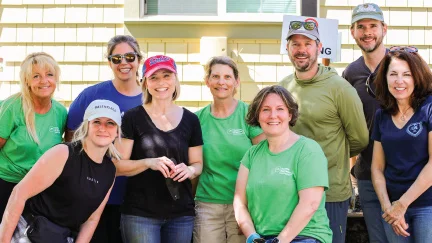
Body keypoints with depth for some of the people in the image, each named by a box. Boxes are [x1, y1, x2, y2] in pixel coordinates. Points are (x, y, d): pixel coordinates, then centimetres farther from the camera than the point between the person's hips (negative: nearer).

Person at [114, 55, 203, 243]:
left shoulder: (190, 120, 6)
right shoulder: (132, 118, -3)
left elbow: (198, 164, 12)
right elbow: (117, 166, -5)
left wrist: (189, 170, -10)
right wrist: (149, 162, -21)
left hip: (181, 214, 3)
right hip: (140, 214, -3)